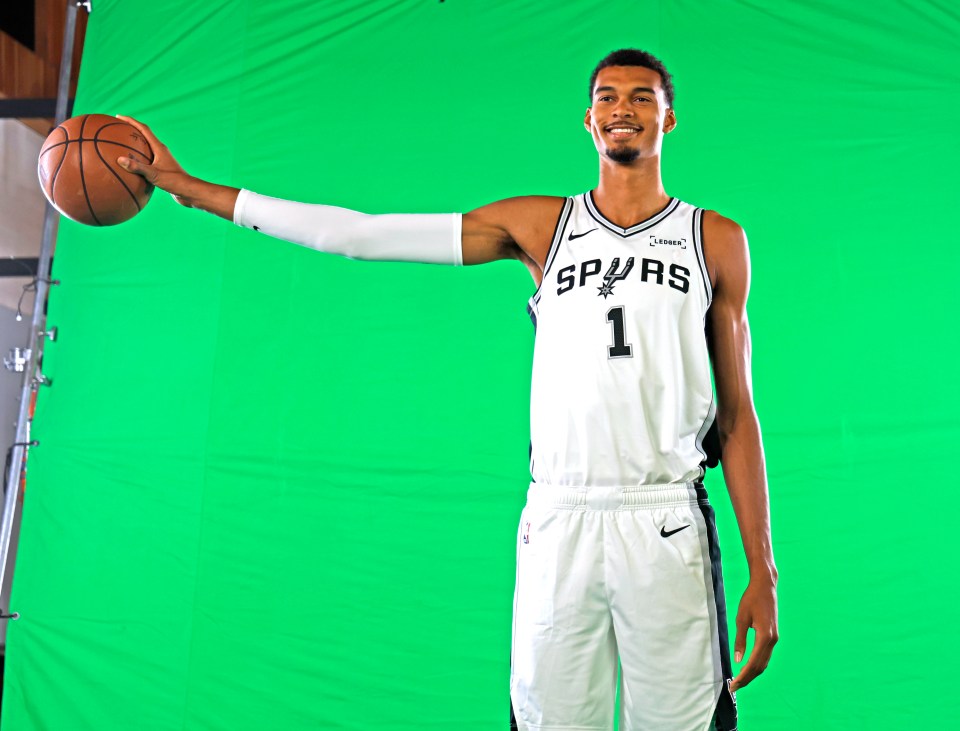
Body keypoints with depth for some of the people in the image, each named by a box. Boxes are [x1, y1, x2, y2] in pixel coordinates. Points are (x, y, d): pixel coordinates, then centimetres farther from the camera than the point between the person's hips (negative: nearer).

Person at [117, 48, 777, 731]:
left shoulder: (716, 239, 8)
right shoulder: (539, 225, 7)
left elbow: (737, 412, 7)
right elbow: (360, 233, 3)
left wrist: (763, 572, 1)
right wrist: (187, 186, 4)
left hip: (668, 527, 0)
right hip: (559, 522, 0)